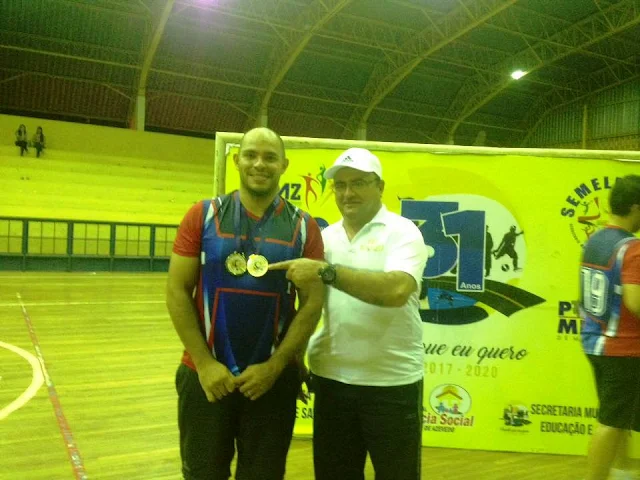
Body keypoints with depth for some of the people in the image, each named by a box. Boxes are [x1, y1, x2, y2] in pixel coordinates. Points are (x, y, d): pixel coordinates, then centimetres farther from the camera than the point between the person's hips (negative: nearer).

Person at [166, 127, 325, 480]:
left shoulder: (303, 227, -1)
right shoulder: (203, 216, -1)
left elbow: (312, 304, -3)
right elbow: (177, 291, -4)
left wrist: (273, 367, -10)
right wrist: (204, 362, -10)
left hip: (273, 379, 1)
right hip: (205, 375, 0)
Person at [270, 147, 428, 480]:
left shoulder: (402, 232, -7)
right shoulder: (325, 237, 8)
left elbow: (396, 290, -26)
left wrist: (325, 271, -28)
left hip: (392, 383, -4)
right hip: (331, 380, 4)